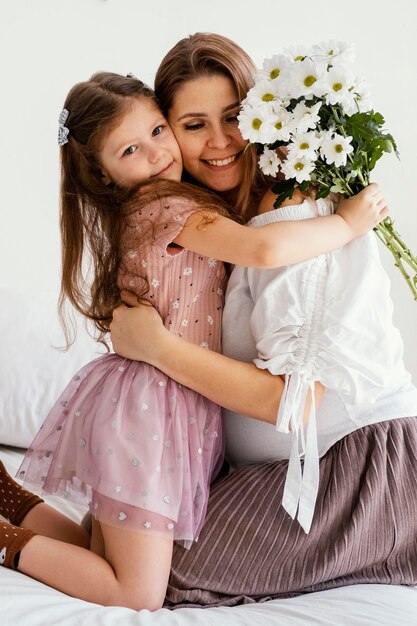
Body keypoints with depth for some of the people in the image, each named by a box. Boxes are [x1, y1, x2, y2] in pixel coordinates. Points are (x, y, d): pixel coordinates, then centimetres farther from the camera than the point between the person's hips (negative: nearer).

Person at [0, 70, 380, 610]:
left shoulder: (150, 210, 13)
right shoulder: (170, 207, -16)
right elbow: (265, 250, -31)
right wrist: (347, 223, -17)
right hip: (148, 408, -10)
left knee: (105, 566, 19)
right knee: (138, 597, -2)